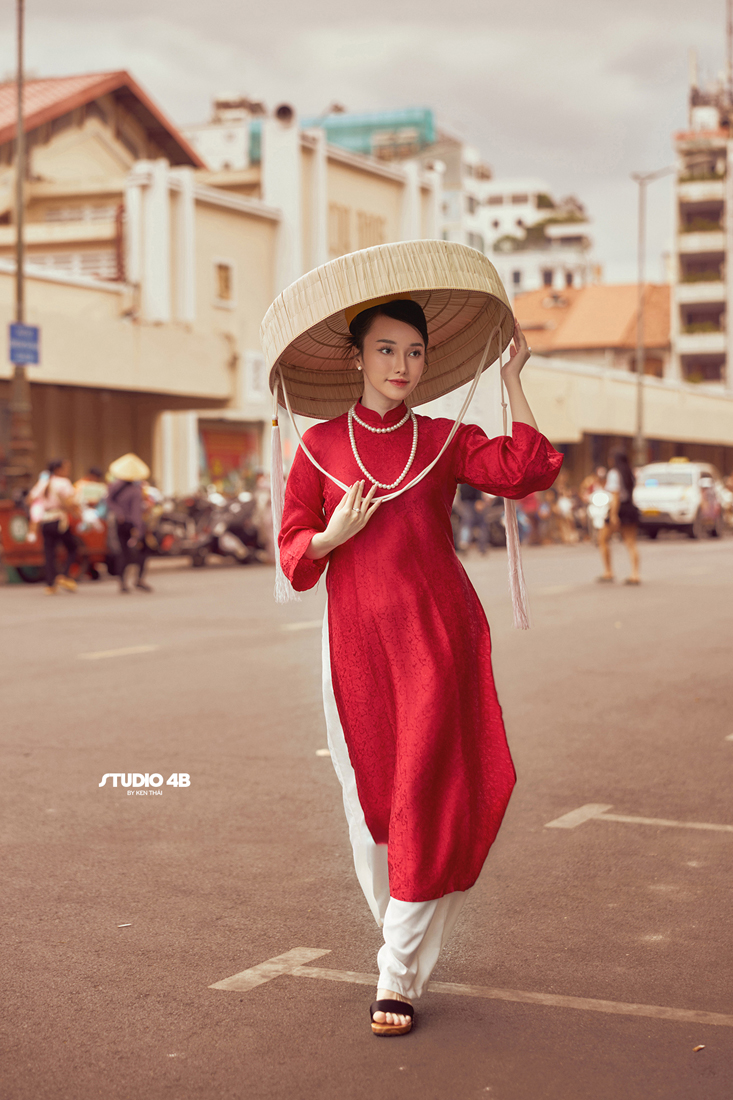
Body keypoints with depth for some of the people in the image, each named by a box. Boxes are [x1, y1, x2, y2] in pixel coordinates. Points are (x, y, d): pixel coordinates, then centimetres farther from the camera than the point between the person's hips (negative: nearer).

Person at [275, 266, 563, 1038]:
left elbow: (526, 469, -10)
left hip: (438, 632, -1)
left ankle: (400, 972, 0)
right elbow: (294, 553, 5)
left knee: (424, 792, -6)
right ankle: (398, 930, 32)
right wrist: (336, 533, -14)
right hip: (358, 634, 1)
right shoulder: (321, 444, 7)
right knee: (370, 793, 8)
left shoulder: (444, 441, 7)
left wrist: (511, 380, -4)